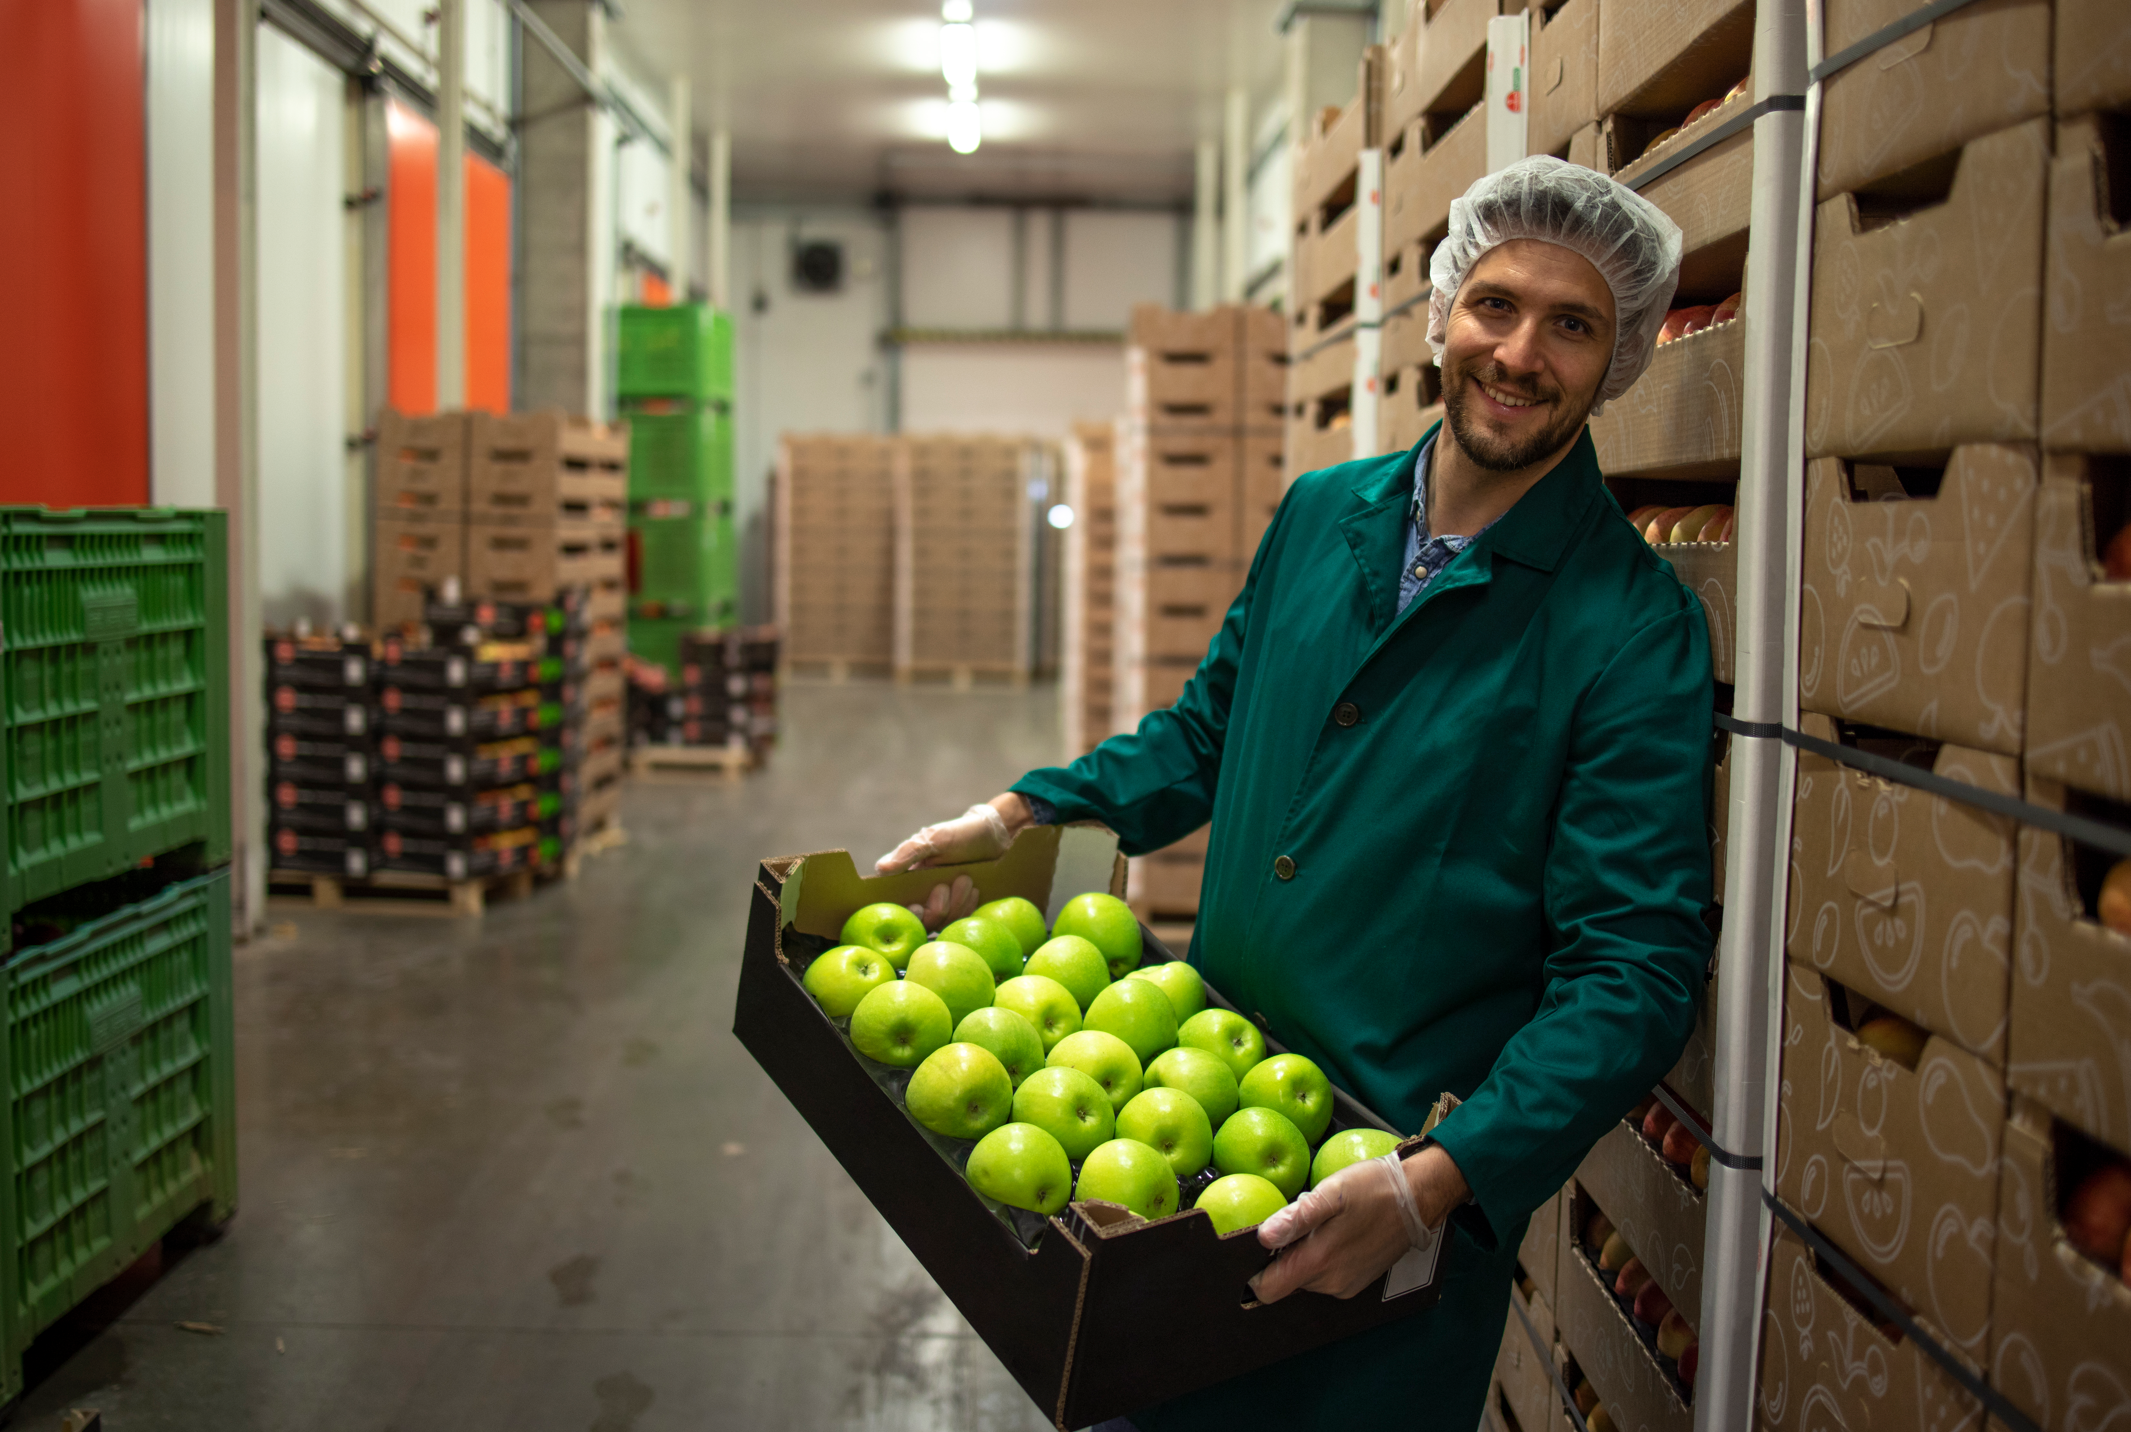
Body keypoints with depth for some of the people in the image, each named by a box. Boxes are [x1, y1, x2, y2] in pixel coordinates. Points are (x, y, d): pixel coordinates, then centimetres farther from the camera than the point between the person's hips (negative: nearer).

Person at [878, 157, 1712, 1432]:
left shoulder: (1636, 630, -16)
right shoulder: (1323, 515, 2)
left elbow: (1634, 972, -20)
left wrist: (1438, 1181, -31)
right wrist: (1016, 819, 3)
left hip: (1399, 1190, -5)